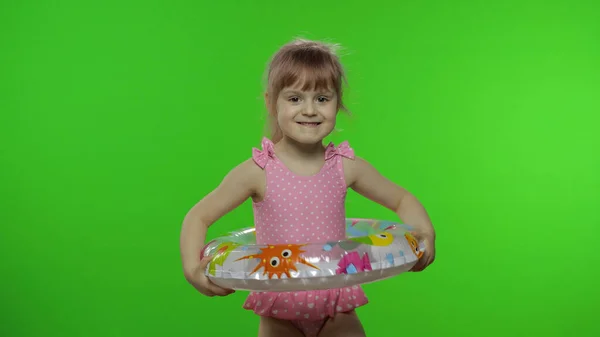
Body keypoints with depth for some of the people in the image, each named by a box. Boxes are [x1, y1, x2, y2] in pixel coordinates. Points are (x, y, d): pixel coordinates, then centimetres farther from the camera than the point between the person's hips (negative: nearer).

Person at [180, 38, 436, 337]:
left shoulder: (346, 166, -7)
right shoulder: (259, 171, -14)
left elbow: (402, 200, 7)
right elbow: (198, 217, -8)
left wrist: (424, 233, -13)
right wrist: (192, 268, -25)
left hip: (337, 311, 2)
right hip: (279, 311, -1)